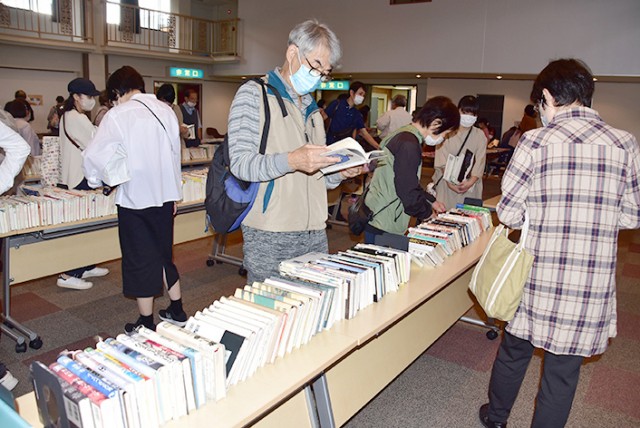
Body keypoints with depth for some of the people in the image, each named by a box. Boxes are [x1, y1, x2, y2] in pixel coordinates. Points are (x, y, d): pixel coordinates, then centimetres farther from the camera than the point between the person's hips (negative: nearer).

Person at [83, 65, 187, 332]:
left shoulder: (118, 115, -10)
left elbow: (95, 156, -10)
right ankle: (177, 312, 29)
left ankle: (146, 324, 18)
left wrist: (97, 180, 12)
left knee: (140, 262, 7)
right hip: (165, 195, 5)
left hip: (135, 198, -5)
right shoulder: (165, 110, 5)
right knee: (164, 255, 19)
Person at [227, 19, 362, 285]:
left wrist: (341, 172, 1)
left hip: (315, 233, 6)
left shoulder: (312, 109, 19)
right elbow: (240, 163, -14)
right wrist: (291, 161, -29)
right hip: (269, 236, -6)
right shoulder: (253, 94, -2)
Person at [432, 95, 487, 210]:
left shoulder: (480, 135, 7)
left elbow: (480, 162, -1)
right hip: (447, 184, -1)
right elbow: (442, 160, -8)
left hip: (470, 185, 2)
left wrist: (471, 181, -18)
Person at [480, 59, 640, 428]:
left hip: (538, 277, -1)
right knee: (563, 370, 14)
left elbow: (509, 213, -9)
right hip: (592, 285, 2)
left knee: (514, 351, 20)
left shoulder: (536, 141, -10)